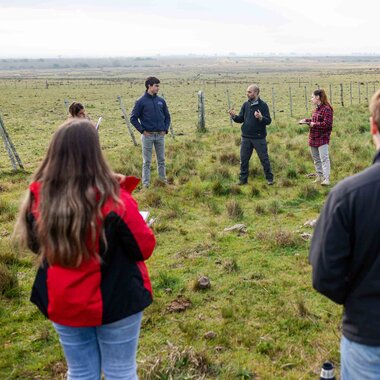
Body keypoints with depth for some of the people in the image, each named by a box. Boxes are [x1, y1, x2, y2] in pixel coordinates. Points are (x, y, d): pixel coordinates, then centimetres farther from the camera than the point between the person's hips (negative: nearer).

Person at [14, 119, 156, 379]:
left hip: (62, 303, 4)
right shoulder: (113, 200, -25)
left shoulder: (39, 197, -13)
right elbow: (145, 248, -12)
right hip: (115, 301, -3)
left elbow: (33, 243, 5)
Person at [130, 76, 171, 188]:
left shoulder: (161, 101, 7)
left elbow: (167, 116, 16)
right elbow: (133, 118, -4)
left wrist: (165, 130, 5)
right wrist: (142, 130, -9)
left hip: (160, 135, 4)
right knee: (147, 162, 3)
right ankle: (146, 183, 9)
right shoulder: (141, 102, -6)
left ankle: (163, 180, 24)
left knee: (161, 160, 12)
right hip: (148, 135, -4)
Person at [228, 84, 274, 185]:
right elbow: (240, 119, 8)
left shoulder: (263, 105, -7)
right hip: (246, 137, 4)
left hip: (259, 138, -4)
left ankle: (269, 178, 18)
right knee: (244, 159, 8)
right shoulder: (246, 105, 5)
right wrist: (234, 116, -12)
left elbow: (268, 121, -10)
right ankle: (243, 179, 19)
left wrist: (261, 118, -29)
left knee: (264, 158, 5)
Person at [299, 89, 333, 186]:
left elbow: (327, 124, -21)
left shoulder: (326, 109, -15)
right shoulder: (316, 109, 13)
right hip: (313, 138, 10)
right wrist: (306, 120, 9)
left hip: (322, 138, -10)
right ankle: (319, 176, 26)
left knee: (324, 159, -11)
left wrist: (314, 124, -16)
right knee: (316, 159, 16)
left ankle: (326, 178, -11)